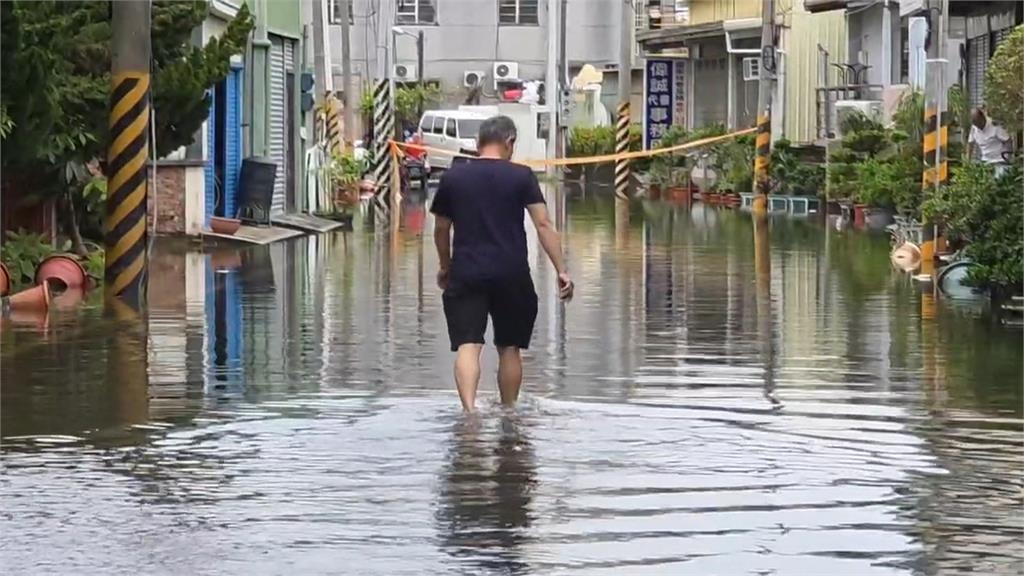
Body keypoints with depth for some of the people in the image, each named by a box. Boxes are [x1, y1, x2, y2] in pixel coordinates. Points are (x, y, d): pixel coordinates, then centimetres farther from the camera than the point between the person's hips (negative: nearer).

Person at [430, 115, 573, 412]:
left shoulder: (453, 177, 5)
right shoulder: (521, 176, -1)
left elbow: (441, 229, 12)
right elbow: (543, 224, -7)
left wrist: (445, 267, 28)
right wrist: (562, 270, -6)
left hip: (465, 274, 0)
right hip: (511, 275, 0)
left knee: (467, 346, -7)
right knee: (510, 348, 13)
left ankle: (469, 408, -27)